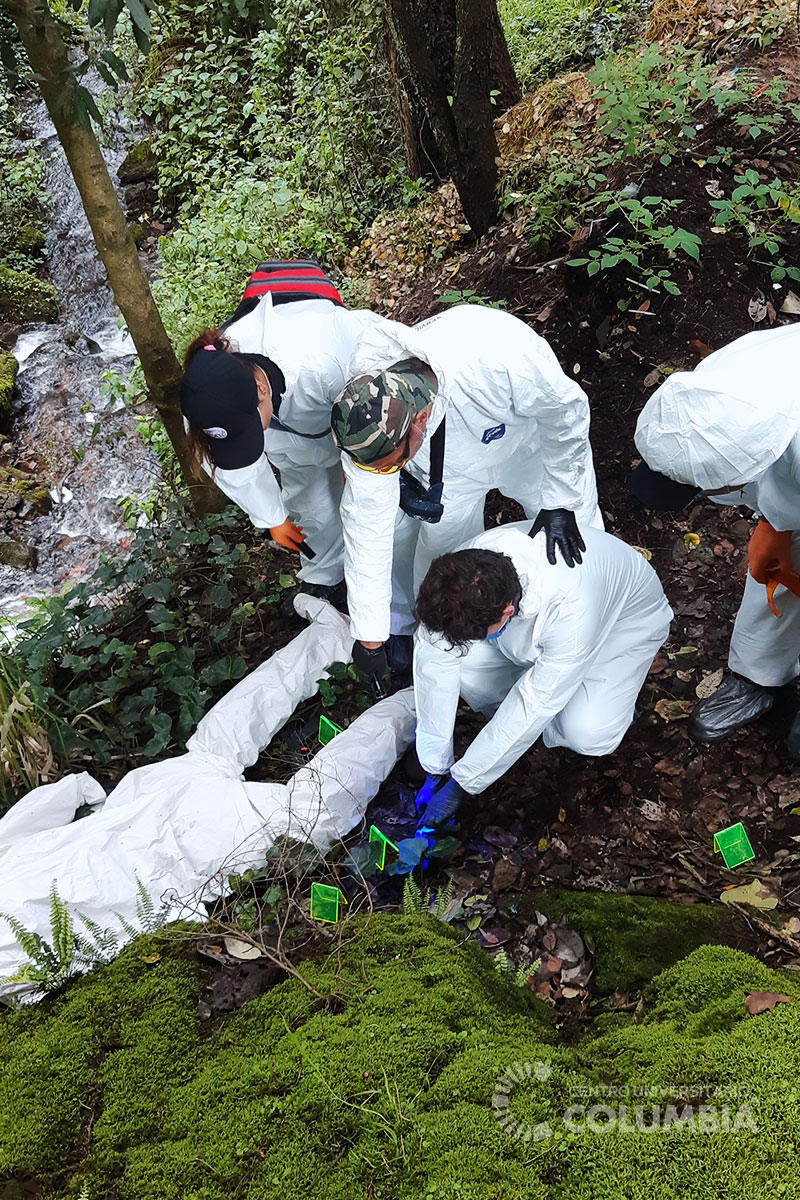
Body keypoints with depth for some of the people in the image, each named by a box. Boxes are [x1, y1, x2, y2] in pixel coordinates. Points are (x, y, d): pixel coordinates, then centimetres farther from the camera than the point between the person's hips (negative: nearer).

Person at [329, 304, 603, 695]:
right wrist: (370, 638, -21)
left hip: (530, 439, -1)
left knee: (574, 550, 9)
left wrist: (559, 503, -21)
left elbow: (565, 410, -28)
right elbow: (367, 526, -26)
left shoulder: (501, 359, -50)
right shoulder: (369, 423, -36)